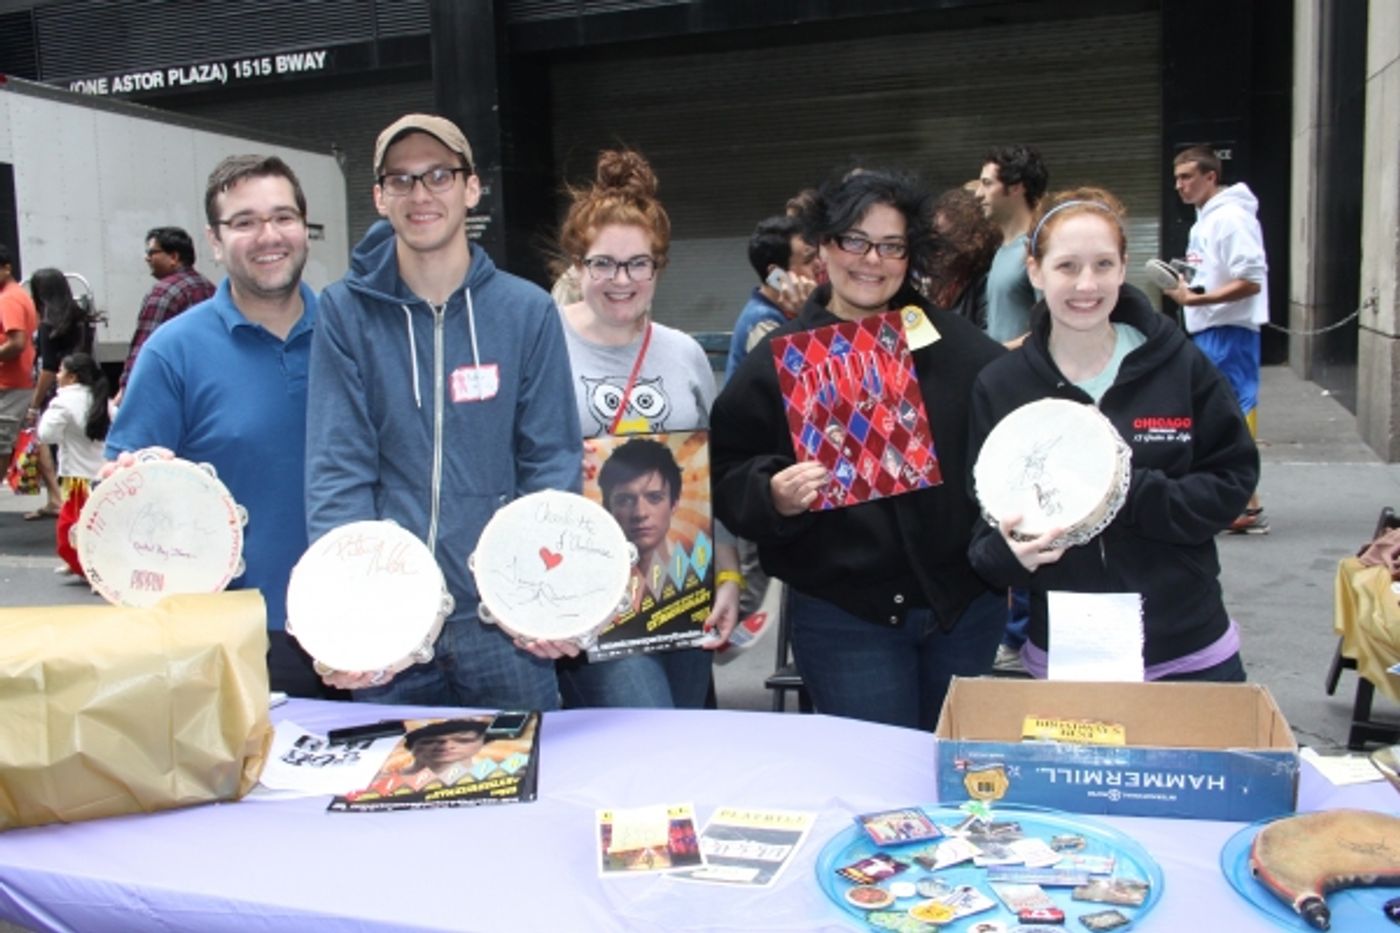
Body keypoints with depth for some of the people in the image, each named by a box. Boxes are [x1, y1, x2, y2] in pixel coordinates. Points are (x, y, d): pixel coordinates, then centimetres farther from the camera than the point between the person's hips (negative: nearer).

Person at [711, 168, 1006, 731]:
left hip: (966, 605, 3)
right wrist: (773, 496, -23)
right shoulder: (776, 360, -2)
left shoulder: (959, 347, 2)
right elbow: (728, 477, -3)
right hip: (844, 618, -2)